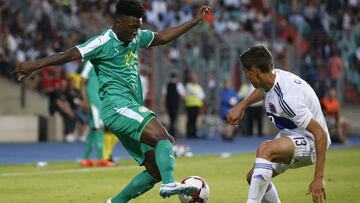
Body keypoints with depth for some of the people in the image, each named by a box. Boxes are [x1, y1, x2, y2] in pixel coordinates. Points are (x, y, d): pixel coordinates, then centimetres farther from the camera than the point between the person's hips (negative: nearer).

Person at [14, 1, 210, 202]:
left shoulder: (136, 38, 17)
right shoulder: (104, 42, -7)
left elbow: (162, 37, 31)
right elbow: (72, 54, -16)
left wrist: (195, 21, 33)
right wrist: (35, 65, -24)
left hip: (133, 110, 9)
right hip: (117, 106, -9)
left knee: (156, 171, 1)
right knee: (164, 137, -29)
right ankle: (170, 184, -47)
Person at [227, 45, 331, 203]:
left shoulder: (287, 98, -32)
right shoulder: (273, 77, -5)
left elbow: (321, 134, -32)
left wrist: (319, 178, -33)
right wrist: (242, 106, 19)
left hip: (310, 141, -10)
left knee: (265, 149, -35)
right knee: (253, 177, 11)